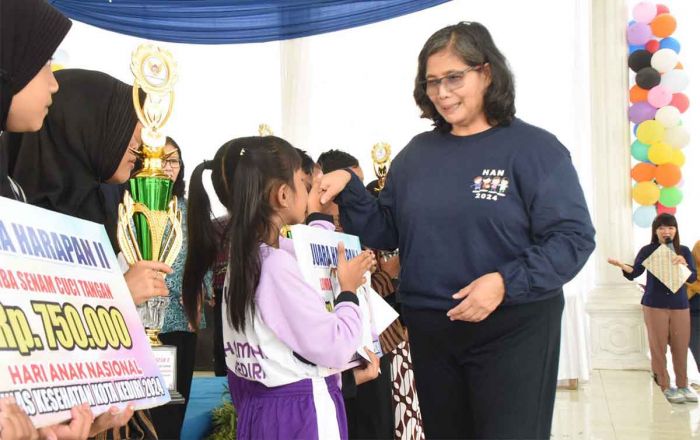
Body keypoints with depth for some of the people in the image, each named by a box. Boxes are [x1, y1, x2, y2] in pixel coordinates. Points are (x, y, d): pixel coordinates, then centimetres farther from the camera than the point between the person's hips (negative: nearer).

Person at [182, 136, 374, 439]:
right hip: (300, 412, -9)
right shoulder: (276, 265, -24)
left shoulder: (244, 252, 3)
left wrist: (318, 217, 30)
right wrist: (349, 290, -9)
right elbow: (335, 350, -22)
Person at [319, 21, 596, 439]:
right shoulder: (417, 154, 8)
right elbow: (386, 233, 10)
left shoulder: (533, 149, -8)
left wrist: (506, 283, -25)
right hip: (429, 330, 5)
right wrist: (349, 189, -6)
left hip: (512, 330, -5)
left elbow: (573, 238, -13)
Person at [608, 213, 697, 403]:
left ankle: (682, 385, 20)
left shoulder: (683, 251, 4)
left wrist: (683, 264, -20)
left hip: (680, 305, 2)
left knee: (681, 347, 7)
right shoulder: (648, 250, -1)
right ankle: (664, 387, 9)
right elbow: (634, 273, -8)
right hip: (655, 305, -2)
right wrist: (622, 266, -28)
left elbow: (693, 277, -1)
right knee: (658, 347, 1)